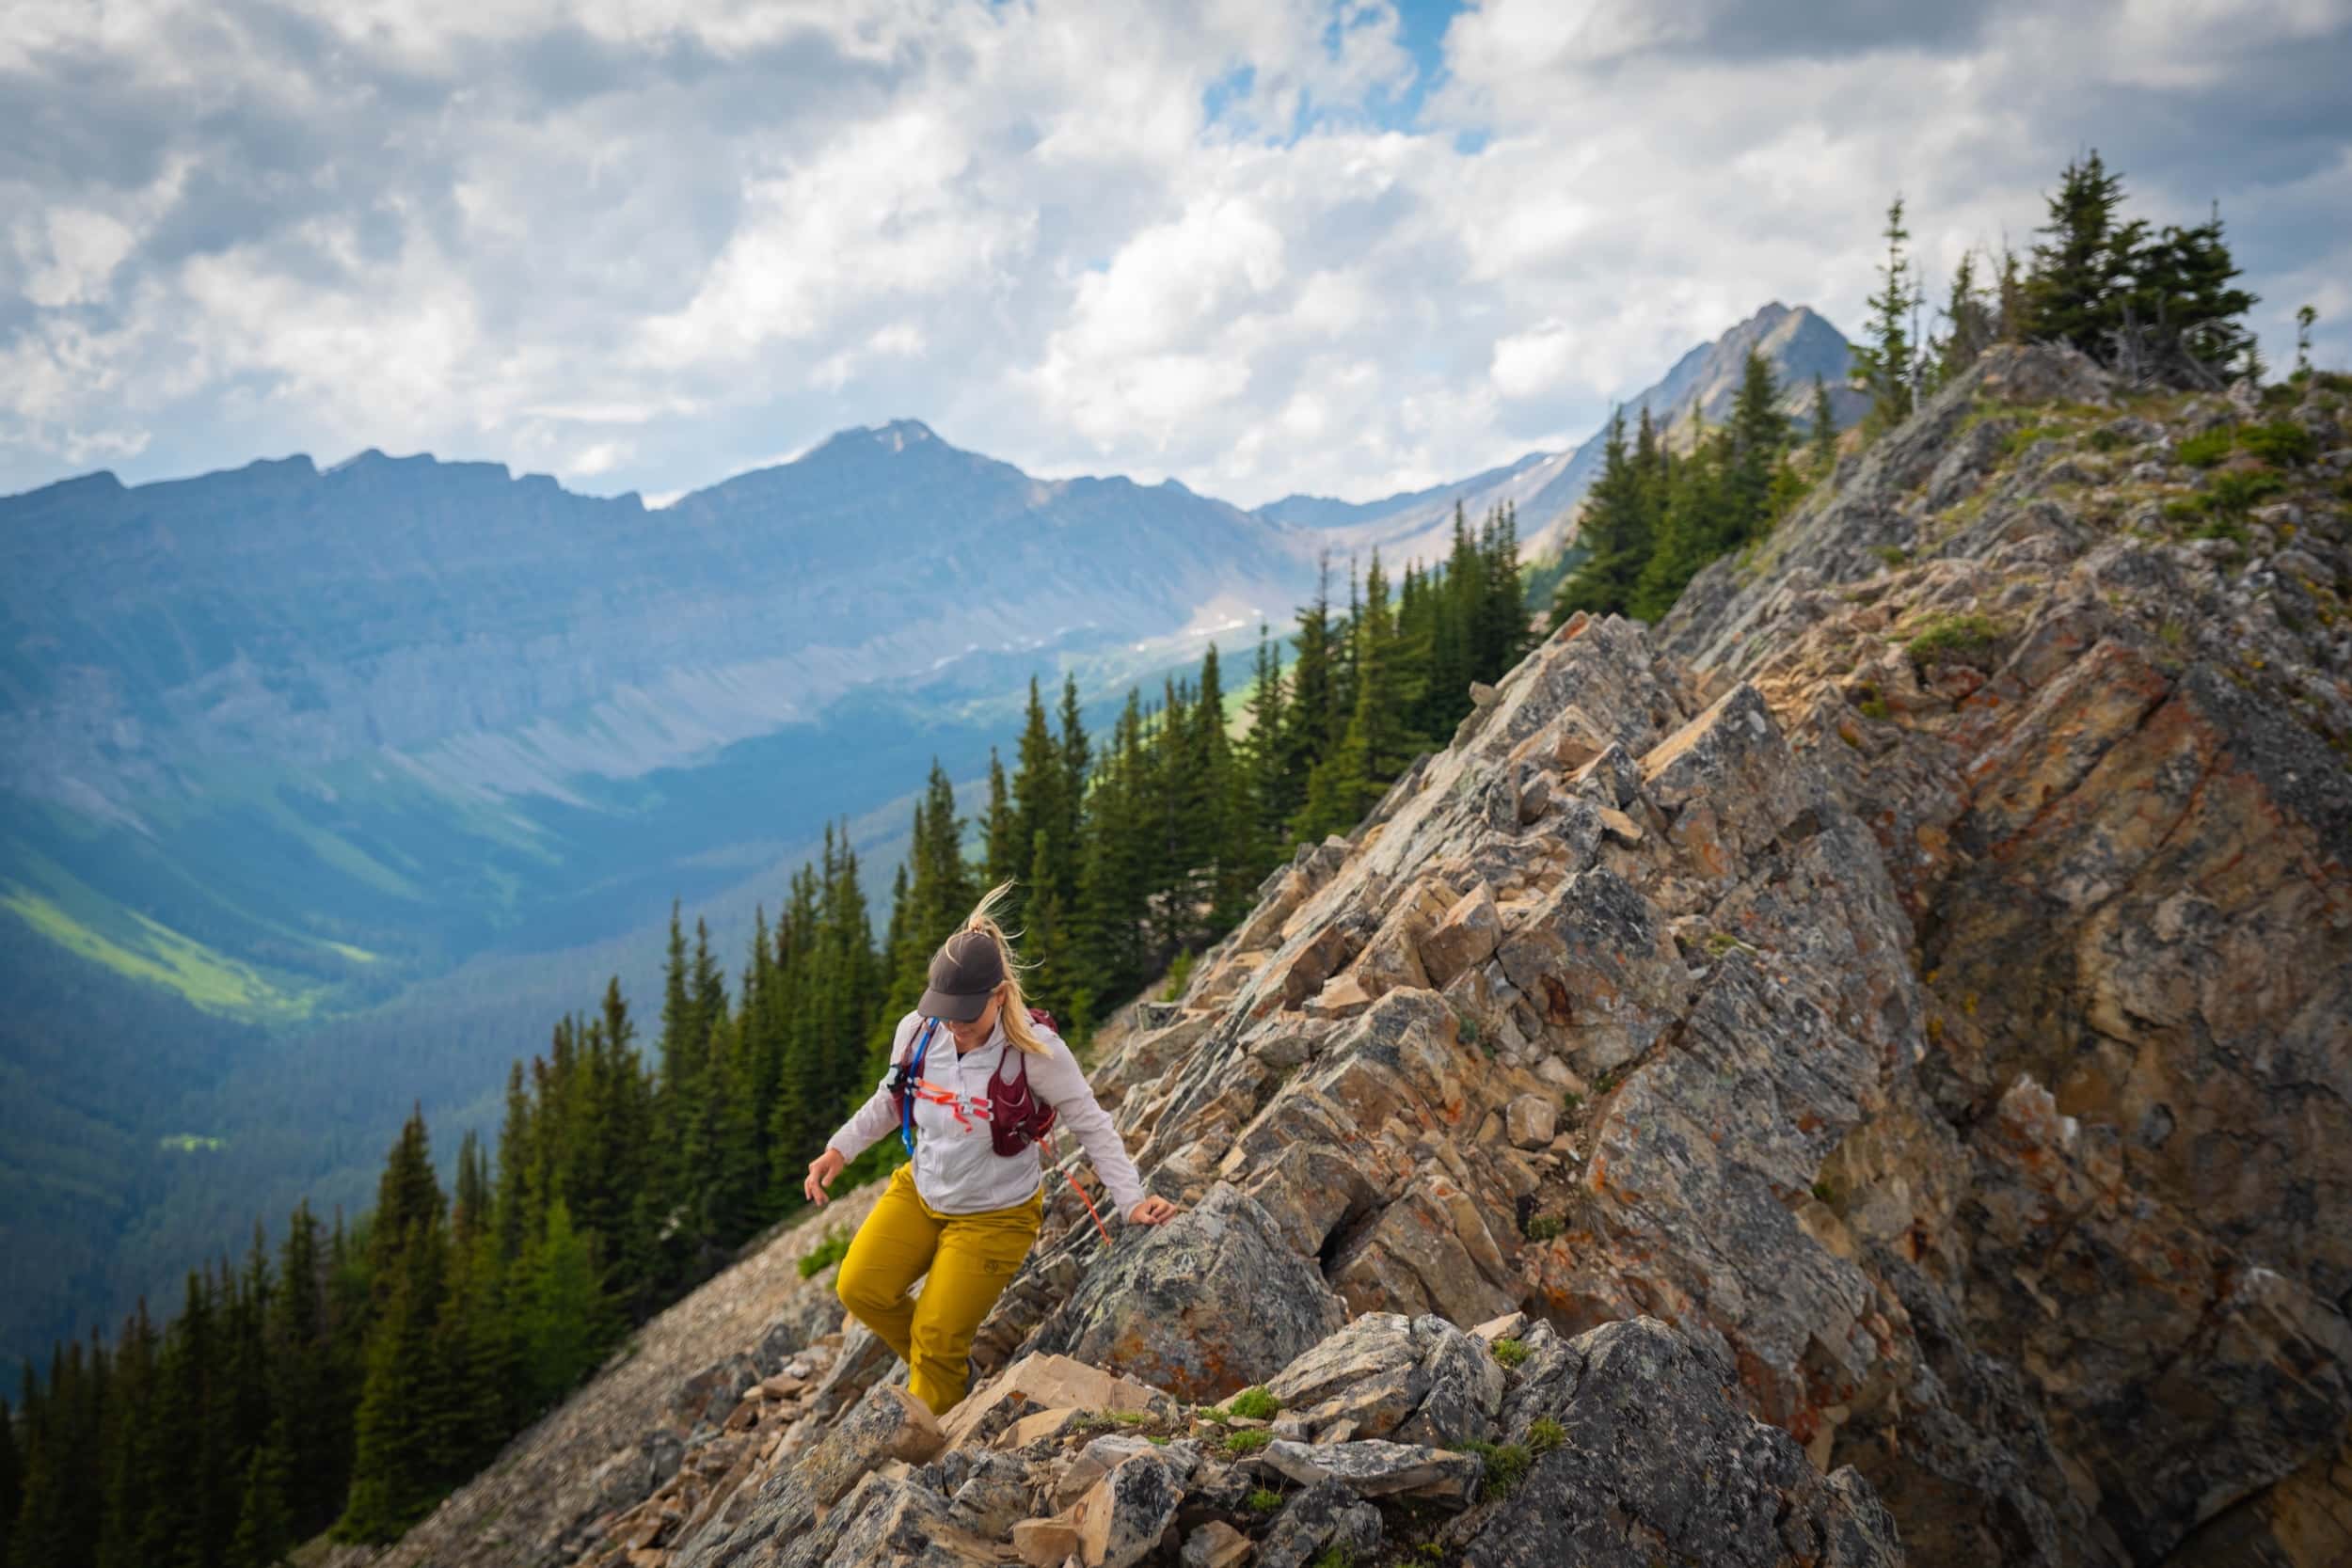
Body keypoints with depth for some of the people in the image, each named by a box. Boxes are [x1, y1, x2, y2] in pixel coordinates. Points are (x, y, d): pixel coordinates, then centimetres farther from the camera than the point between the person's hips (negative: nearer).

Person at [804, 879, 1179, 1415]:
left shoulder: (1036, 1051, -25)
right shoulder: (916, 1031, -14)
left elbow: (1091, 1125, -14)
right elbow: (890, 1102, 7)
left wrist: (1131, 1199, -23)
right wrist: (838, 1150, -4)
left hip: (995, 1215, -5)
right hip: (919, 1191, 5)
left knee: (937, 1337, -4)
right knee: (859, 1288, -7)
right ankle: (952, 1371, 19)